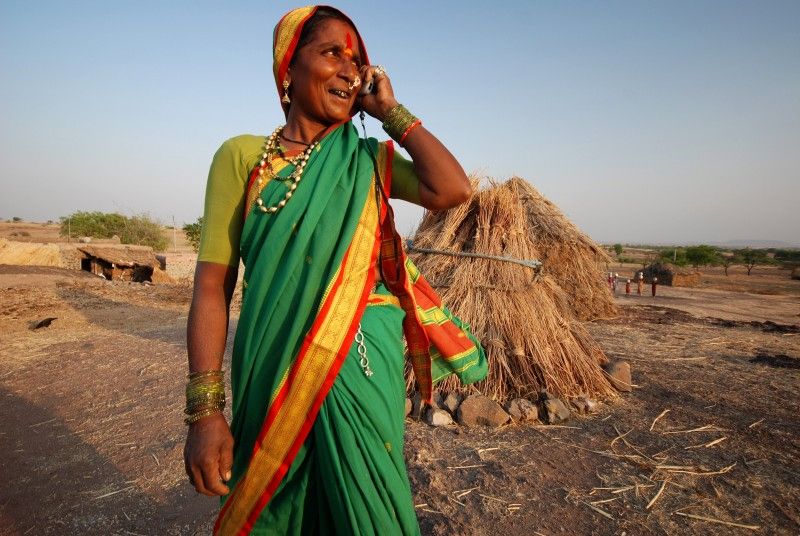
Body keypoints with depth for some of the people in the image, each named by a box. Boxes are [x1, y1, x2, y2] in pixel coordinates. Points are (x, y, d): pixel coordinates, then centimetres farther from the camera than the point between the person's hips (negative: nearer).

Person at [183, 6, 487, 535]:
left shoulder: (371, 160, 4)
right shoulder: (243, 155, -2)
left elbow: (453, 190, -13)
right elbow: (213, 283, -6)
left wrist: (391, 111, -4)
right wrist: (205, 410, -11)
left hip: (363, 368, 1)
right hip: (274, 371, 0)